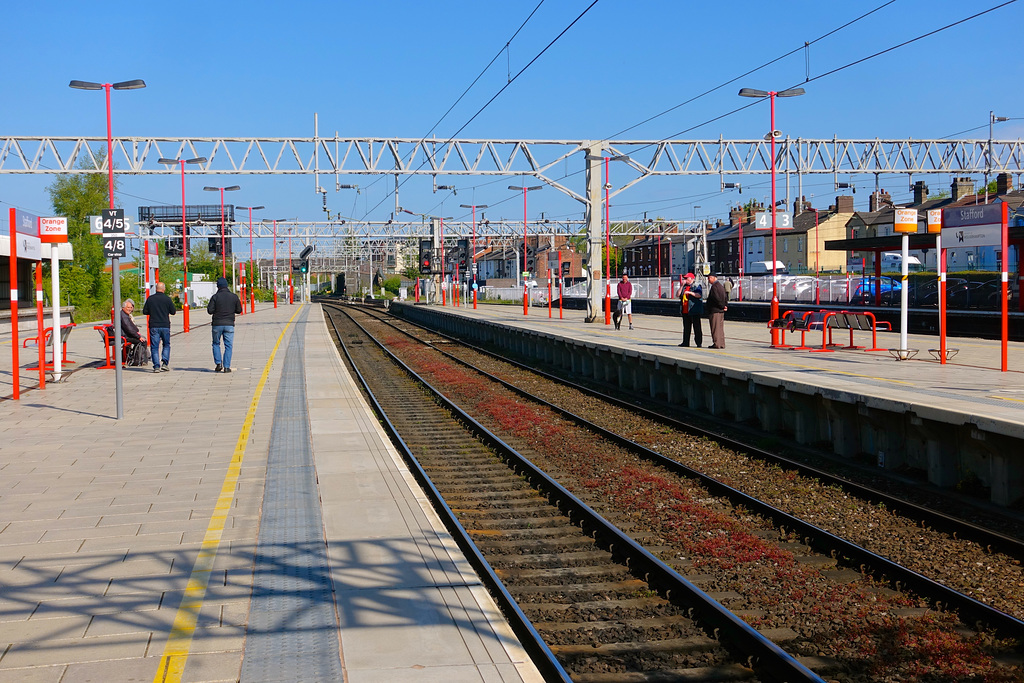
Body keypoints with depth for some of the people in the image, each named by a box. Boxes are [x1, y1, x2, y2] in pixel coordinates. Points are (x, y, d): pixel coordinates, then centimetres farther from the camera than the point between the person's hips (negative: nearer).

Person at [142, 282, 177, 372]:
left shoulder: (150, 299, 1)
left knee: (154, 347, 4)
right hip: (165, 326, -1)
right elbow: (173, 312, 2)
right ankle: (165, 363, 2)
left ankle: (156, 366, -3)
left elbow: (144, 312, 6)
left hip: (153, 326, 1)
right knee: (166, 345, 14)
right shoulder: (167, 299, -4)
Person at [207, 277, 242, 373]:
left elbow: (210, 311, -7)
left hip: (217, 324, -1)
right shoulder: (234, 296, 1)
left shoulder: (215, 297, -5)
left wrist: (208, 306, 13)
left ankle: (218, 364, 5)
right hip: (229, 324, 1)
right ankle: (226, 367, 0)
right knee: (228, 346, 5)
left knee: (216, 344, 16)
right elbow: (239, 310, 6)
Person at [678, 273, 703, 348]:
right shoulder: (684, 287, 17)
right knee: (686, 327, 10)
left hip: (694, 311, -7)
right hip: (685, 311, 7)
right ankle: (685, 342, 15)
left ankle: (698, 343, -3)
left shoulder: (696, 286, -2)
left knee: (696, 327, -5)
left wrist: (690, 292, -22)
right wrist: (682, 286, 2)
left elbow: (699, 295, -16)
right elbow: (678, 295, 10)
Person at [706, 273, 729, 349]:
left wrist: (723, 306, -11)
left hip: (715, 311, -10)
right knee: (720, 328, 11)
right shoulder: (721, 286, 17)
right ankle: (721, 344, 14)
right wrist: (726, 306, 7)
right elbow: (726, 298, 18)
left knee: (715, 328, -5)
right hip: (721, 311, 10)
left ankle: (716, 344, -5)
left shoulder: (714, 287, -15)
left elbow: (717, 298, -22)